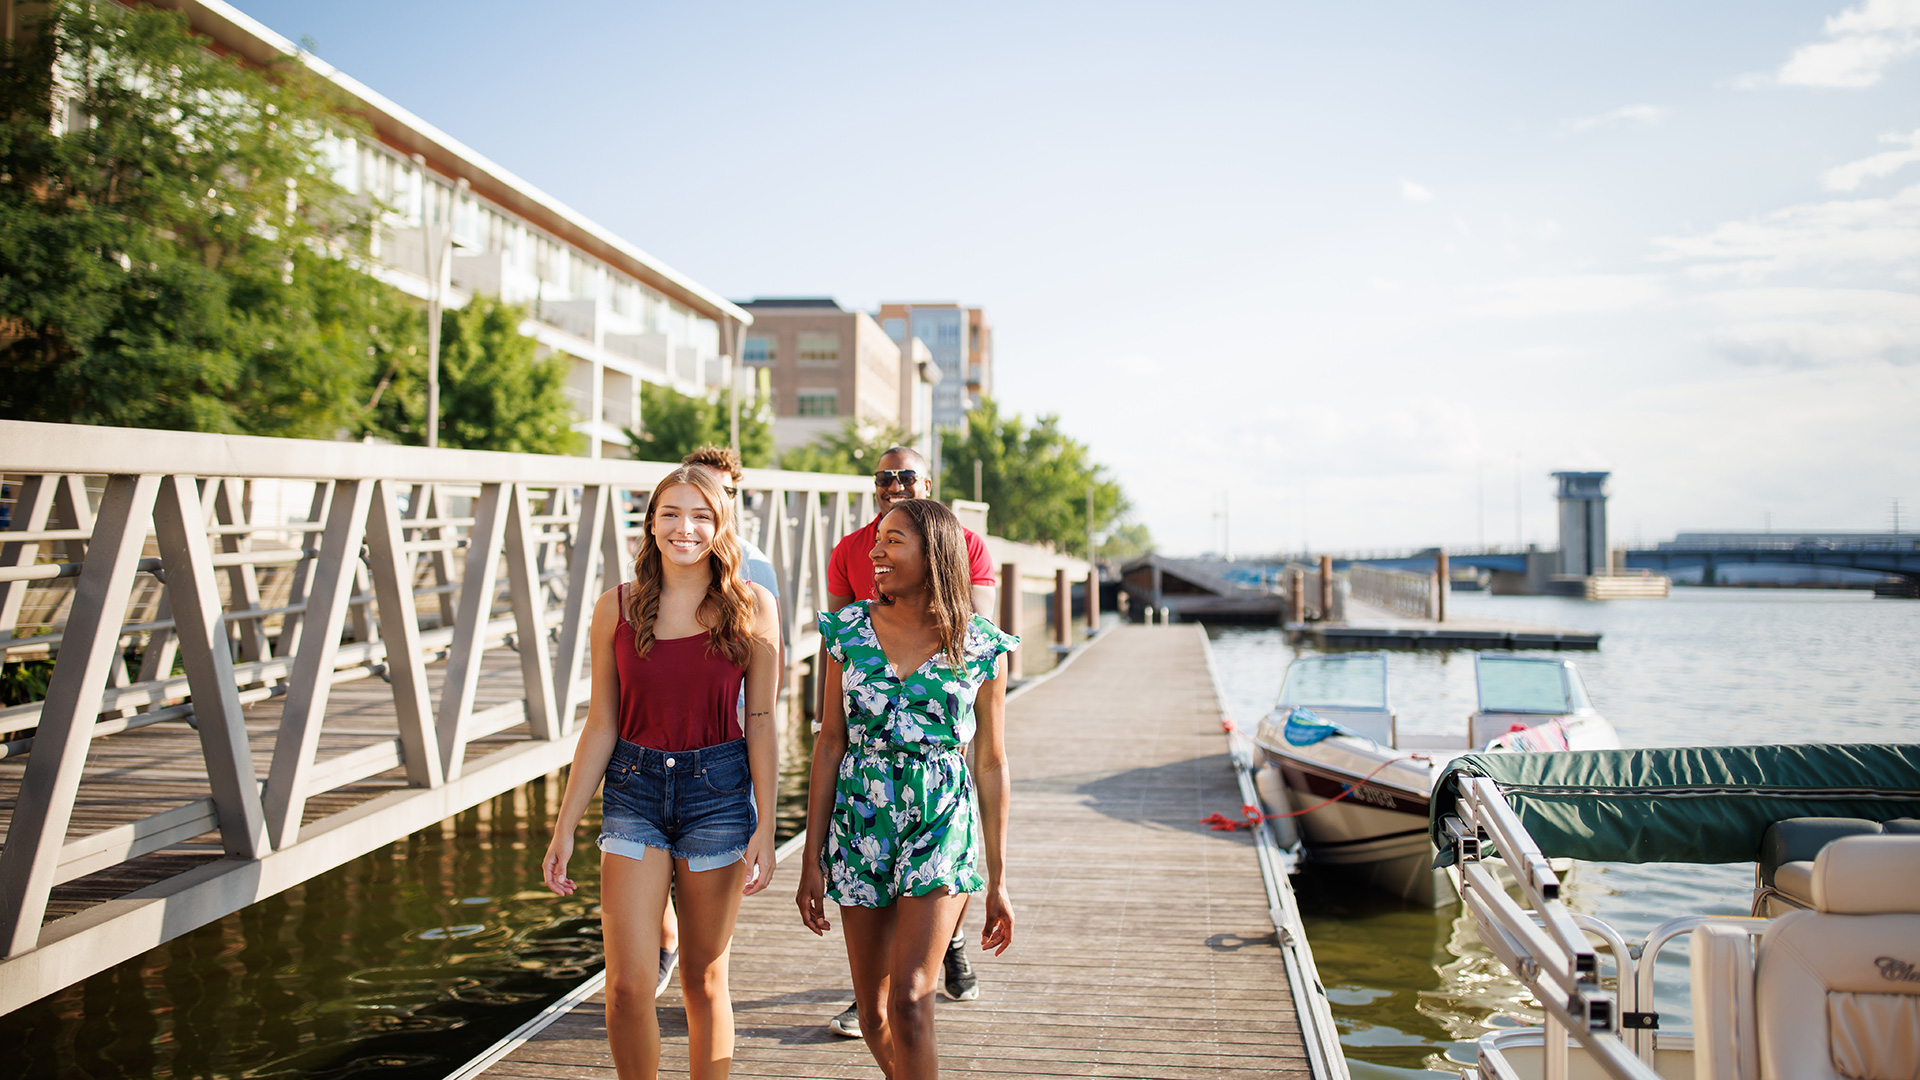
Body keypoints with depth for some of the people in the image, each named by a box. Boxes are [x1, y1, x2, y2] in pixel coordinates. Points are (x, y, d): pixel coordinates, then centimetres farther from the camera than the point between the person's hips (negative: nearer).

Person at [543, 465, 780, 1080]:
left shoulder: (752, 606, -3)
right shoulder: (617, 607, 0)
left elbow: (760, 722, -2)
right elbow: (600, 726, 4)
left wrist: (765, 827, -5)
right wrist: (565, 827, 3)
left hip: (718, 794, -1)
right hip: (634, 789, 1)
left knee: (704, 980, 9)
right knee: (627, 986, -3)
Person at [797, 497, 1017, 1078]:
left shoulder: (981, 647, -4)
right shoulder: (848, 630, 1)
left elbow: (991, 764, 2)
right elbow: (829, 743, 4)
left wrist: (997, 881, 3)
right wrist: (812, 860, 3)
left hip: (942, 825, -3)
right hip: (860, 824, 3)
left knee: (908, 1002, -14)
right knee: (872, 1010, 10)